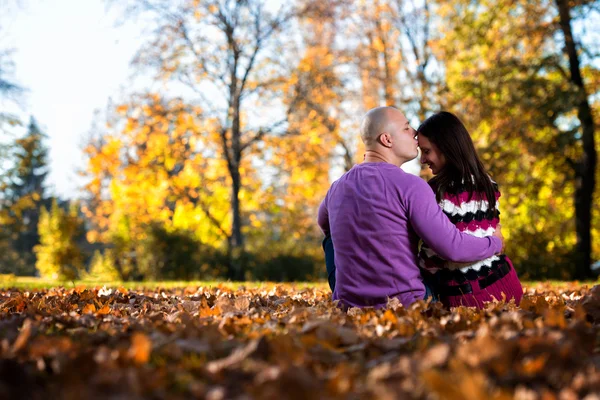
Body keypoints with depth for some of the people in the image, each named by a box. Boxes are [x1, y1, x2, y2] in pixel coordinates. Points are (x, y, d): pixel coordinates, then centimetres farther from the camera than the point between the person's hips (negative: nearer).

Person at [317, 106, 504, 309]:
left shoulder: (338, 186, 8)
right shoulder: (410, 186, -12)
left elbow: (324, 224, 30)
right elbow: (453, 247, -14)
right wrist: (495, 243, 6)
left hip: (349, 306, 5)